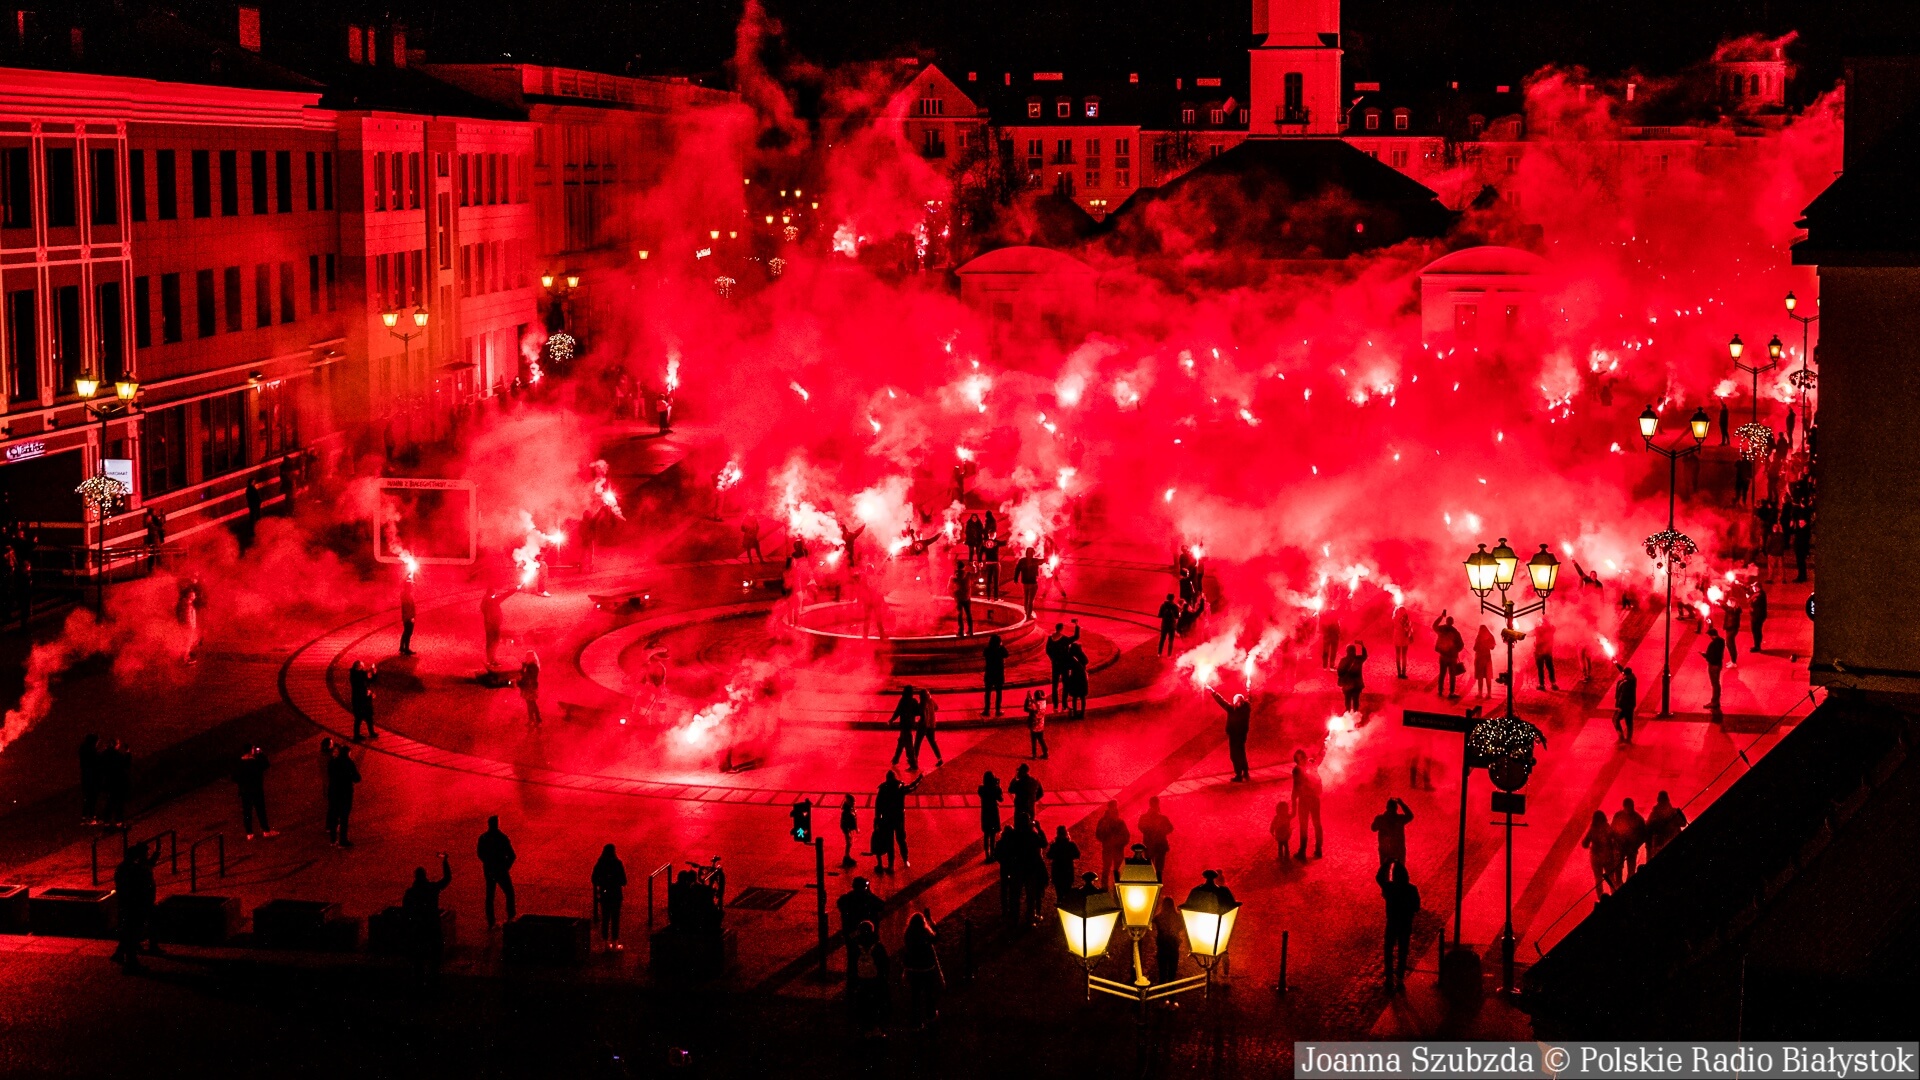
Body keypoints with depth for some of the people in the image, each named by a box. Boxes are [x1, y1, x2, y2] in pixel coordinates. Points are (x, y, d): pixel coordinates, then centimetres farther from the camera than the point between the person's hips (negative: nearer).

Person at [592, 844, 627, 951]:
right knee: (615, 919, 6)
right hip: (616, 894, -3)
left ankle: (607, 944, 17)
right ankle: (615, 944, 11)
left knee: (605, 918, 12)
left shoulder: (599, 865, -5)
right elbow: (623, 881, -13)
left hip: (604, 894, 3)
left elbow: (594, 880, 0)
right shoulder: (618, 863, -15)